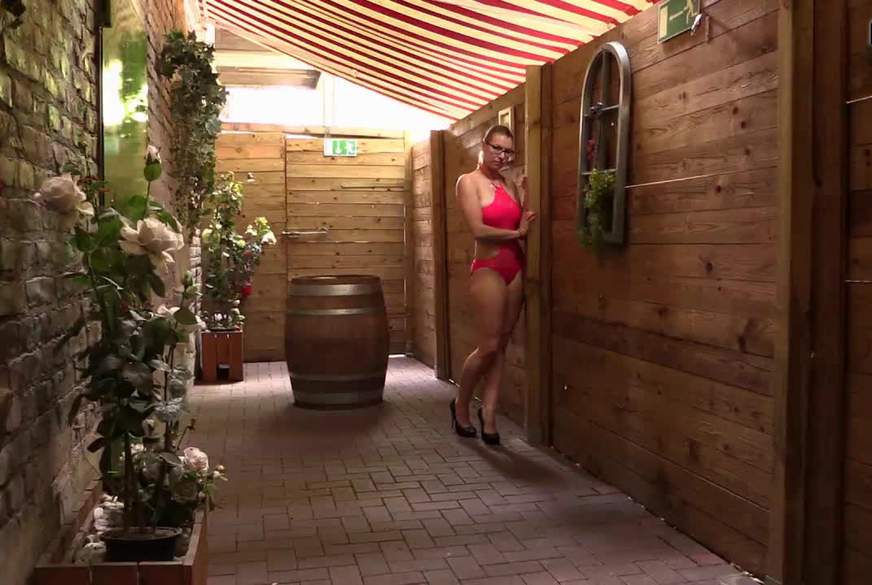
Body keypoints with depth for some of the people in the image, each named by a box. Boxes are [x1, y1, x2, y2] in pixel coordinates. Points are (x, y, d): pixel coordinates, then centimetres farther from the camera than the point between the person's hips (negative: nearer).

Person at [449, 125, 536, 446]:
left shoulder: (509, 185, 13)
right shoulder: (468, 181, -5)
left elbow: (524, 226, 9)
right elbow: (478, 230, -14)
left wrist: (524, 197, -1)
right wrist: (516, 232, -5)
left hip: (515, 268, 6)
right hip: (488, 269, -6)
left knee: (501, 346, 7)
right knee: (488, 347, -5)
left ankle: (488, 413, 15)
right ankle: (461, 403, 18)